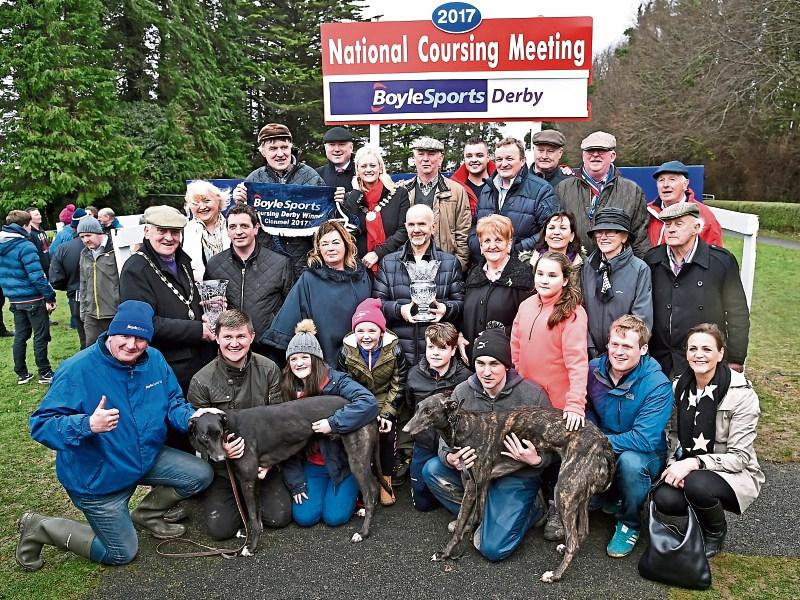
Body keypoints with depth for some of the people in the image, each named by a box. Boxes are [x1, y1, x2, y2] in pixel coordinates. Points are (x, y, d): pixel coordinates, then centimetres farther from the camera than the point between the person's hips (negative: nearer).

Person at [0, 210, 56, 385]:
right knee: (41, 336, 2)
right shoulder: (25, 246, -19)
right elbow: (36, 276, -23)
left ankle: (21, 374, 22)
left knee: (20, 336, 15)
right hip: (33, 299, -8)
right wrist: (50, 296, -17)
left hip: (14, 299, 8)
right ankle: (45, 373, 9)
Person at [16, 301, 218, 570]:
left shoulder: (155, 360, -9)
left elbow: (172, 403, 0)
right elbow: (41, 425, -26)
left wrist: (191, 417, -23)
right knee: (122, 553, 5)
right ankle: (40, 528, 23)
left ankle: (146, 514, 22)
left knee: (201, 475, -4)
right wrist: (88, 425, -45)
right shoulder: (78, 369, -26)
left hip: (147, 458, 6)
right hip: (96, 477, -5)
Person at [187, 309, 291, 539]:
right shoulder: (201, 381, -13)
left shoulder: (269, 370, -8)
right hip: (222, 467, -1)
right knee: (220, 528, -12)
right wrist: (220, 448, -27)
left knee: (280, 516, -8)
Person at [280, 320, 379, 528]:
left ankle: (352, 488, 18)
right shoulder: (288, 392, -2)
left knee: (334, 517, -12)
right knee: (304, 516, -8)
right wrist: (296, 483, -5)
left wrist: (333, 423, -34)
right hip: (312, 465, 4)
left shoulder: (335, 381, -16)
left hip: (343, 461, -4)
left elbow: (369, 402, -32)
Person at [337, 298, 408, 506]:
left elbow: (398, 385, -9)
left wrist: (388, 413, -15)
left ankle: (385, 480, 7)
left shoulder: (394, 349, -16)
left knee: (387, 435, -13)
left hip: (386, 404, 0)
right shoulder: (346, 350, -13)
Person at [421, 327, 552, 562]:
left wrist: (536, 460, -29)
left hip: (517, 476, -4)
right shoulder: (462, 392, -8)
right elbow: (446, 439, -3)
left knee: (493, 548, -17)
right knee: (431, 470, -19)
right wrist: (450, 459, -26)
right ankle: (483, 514, -1)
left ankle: (529, 510, 11)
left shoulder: (533, 395, -16)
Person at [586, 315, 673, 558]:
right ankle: (609, 499, 9)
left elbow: (644, 440, -27)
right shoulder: (594, 369, -8)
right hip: (601, 455, 4)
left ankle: (629, 524, -7)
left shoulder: (658, 385, -21)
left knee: (630, 460, -37)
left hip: (646, 456, -4)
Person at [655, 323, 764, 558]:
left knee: (697, 484, -36)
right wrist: (674, 464, -15)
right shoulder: (679, 387, -1)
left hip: (734, 475, -3)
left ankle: (716, 532, -1)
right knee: (664, 498, -28)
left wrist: (694, 462, -29)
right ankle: (700, 513, 9)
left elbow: (739, 457, -16)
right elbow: (674, 435, 6)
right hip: (687, 470, 4)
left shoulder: (742, 394, -16)